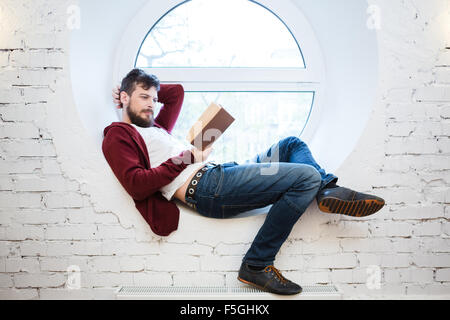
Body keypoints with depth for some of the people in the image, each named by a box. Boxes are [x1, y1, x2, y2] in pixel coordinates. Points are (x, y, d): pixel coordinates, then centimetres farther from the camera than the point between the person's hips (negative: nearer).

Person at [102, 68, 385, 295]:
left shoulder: (155, 127, 28)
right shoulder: (118, 135, 2)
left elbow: (177, 92, 42)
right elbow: (136, 184, -16)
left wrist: (146, 88, 29)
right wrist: (187, 158, -11)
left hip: (219, 173, 10)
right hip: (204, 187, -10)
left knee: (292, 144, 18)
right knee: (305, 176, -20)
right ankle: (257, 265, -14)